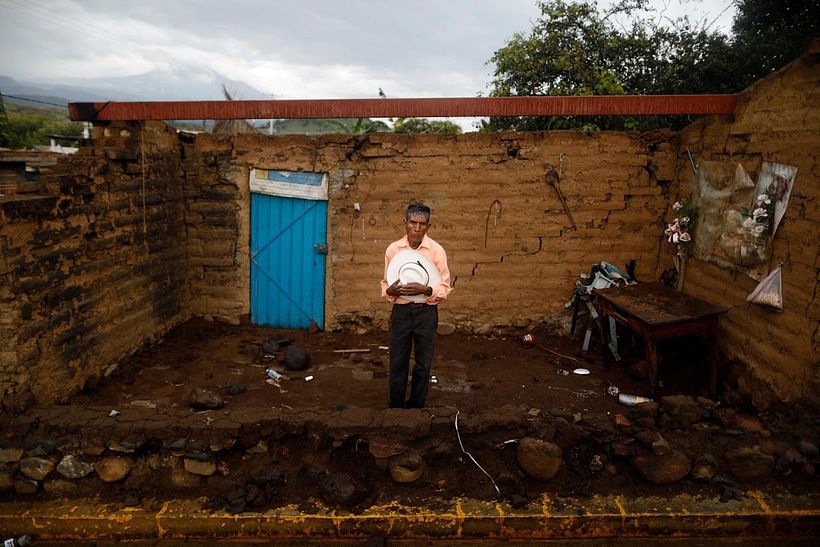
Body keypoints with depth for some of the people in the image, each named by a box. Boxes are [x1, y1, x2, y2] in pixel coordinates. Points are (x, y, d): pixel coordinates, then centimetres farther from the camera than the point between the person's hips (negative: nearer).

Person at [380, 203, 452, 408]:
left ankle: (416, 407, 26)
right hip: (401, 311, 1)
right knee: (397, 363, 9)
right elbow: (385, 283, 7)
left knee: (423, 365, 9)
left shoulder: (436, 250, -7)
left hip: (426, 312, -1)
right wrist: (390, 290, -16)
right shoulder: (393, 249, -1)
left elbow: (445, 287, -3)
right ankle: (395, 407, 25)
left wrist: (426, 290, -22)